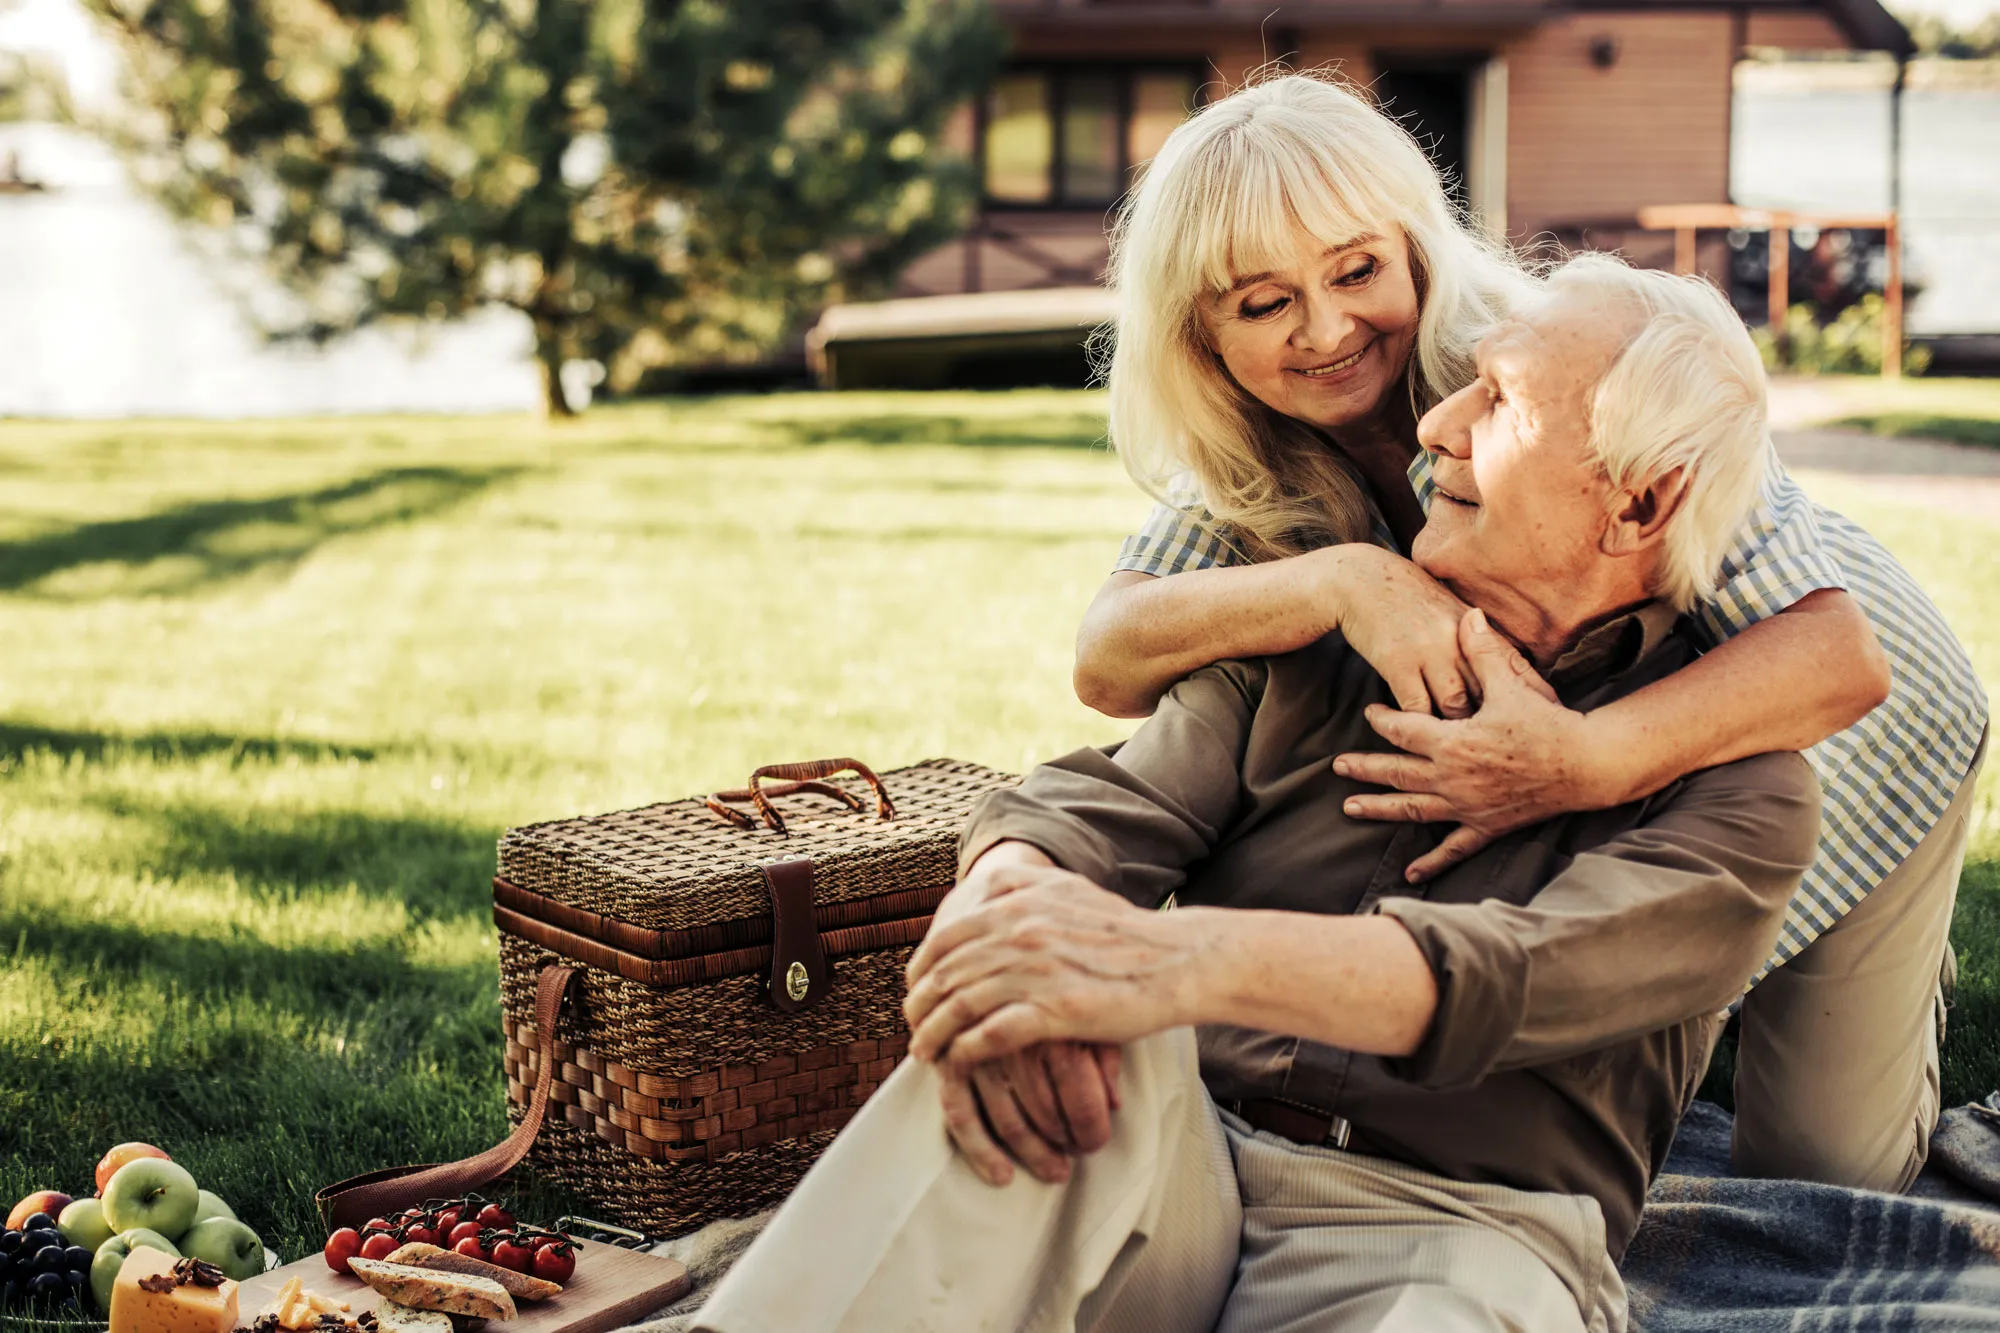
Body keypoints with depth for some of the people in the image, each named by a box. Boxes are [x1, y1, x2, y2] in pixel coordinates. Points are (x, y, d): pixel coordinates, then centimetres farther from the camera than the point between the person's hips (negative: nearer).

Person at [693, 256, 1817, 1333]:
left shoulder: (1735, 776, 2)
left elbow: (1534, 974, -17)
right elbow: (1110, 807, 3)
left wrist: (1188, 960, -35)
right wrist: (1003, 901, -25)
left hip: (1446, 1230, -3)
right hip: (1175, 1166, 4)